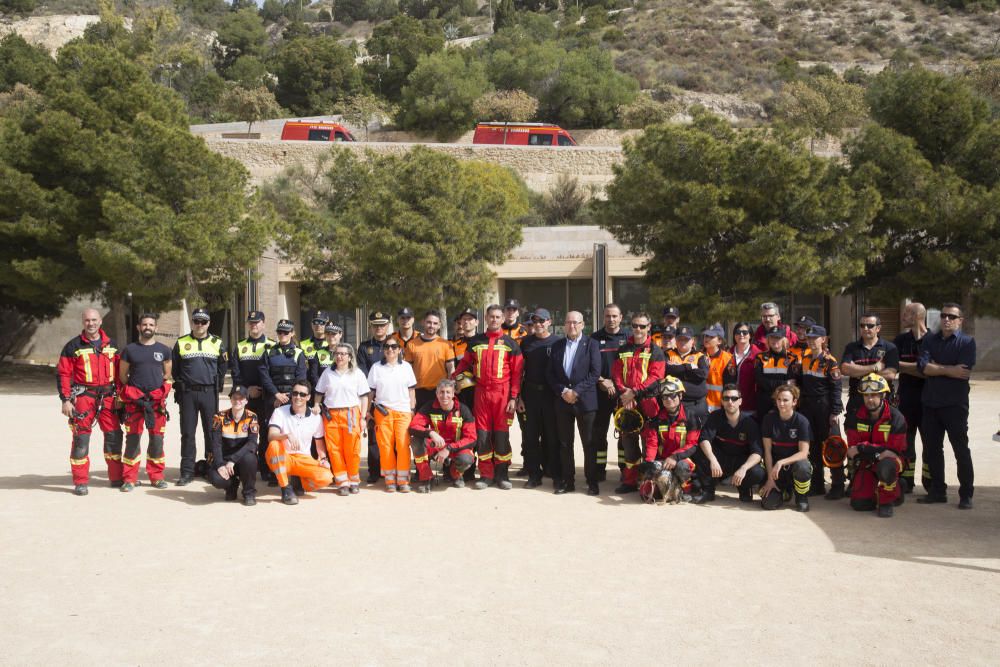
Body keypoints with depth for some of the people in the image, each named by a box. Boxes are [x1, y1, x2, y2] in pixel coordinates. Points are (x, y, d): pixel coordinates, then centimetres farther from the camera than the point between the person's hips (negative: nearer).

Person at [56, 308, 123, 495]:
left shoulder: (111, 345, 11)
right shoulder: (73, 346, 0)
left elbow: (119, 372, 16)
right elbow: (63, 374, -2)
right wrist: (65, 400, -9)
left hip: (107, 396, 4)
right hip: (83, 396, -3)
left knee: (114, 436, 5)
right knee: (81, 438, -5)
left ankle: (117, 477, 18)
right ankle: (81, 482, 3)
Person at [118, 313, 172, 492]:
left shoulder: (164, 350, 10)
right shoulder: (130, 349, 7)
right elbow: (122, 375, 12)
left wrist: (162, 391, 6)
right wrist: (133, 390, 7)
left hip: (157, 399, 1)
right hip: (134, 400, -1)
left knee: (157, 439, 3)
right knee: (132, 438, -2)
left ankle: (156, 476, 13)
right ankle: (129, 478, 4)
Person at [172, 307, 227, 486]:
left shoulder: (217, 343, 7)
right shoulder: (181, 343, 7)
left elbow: (222, 367, 11)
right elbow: (174, 369, 11)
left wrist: (216, 385, 4)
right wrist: (180, 385, 5)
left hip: (209, 392, 0)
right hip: (187, 393, 0)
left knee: (211, 432, 4)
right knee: (187, 433, 2)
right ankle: (187, 472, 6)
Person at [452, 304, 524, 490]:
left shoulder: (510, 343, 3)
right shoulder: (475, 341, 10)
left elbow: (517, 373, 1)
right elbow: (465, 363, 18)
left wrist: (513, 398, -5)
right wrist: (452, 380, 6)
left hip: (502, 393, -2)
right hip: (481, 392, 2)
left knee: (501, 434, 0)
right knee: (482, 434, 2)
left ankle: (501, 474, 10)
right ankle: (486, 475, 11)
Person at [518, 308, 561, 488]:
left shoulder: (558, 342, 0)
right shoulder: (526, 342, 8)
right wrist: (519, 396, 3)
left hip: (551, 394, -2)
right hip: (531, 393, 2)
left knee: (552, 435, 3)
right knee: (530, 435, 3)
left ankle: (555, 473, 14)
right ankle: (534, 475, 11)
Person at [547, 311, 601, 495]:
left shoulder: (591, 344, 0)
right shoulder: (557, 345, 11)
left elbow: (595, 373, -8)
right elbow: (550, 373, 8)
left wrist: (576, 391, -14)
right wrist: (562, 391, -7)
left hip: (585, 400, -3)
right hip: (562, 401, 3)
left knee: (589, 443, 2)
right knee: (565, 443, 7)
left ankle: (592, 482, 9)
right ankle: (567, 481, 15)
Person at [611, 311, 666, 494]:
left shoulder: (655, 351, 1)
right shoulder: (623, 350, 14)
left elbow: (656, 377, -10)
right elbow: (616, 374, 7)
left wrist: (634, 392, -16)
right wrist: (623, 393, -10)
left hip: (647, 402, -4)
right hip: (626, 403, 4)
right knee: (628, 440, 6)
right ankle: (630, 480, 15)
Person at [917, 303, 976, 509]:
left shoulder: (967, 342, -4)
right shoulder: (930, 340, 9)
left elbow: (964, 372, -17)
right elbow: (923, 367, -7)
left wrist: (936, 367, -9)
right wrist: (950, 370, -14)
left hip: (955, 404, -5)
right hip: (930, 403, 5)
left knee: (961, 450, 1)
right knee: (931, 449, 10)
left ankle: (966, 495, 10)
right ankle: (938, 491, 22)